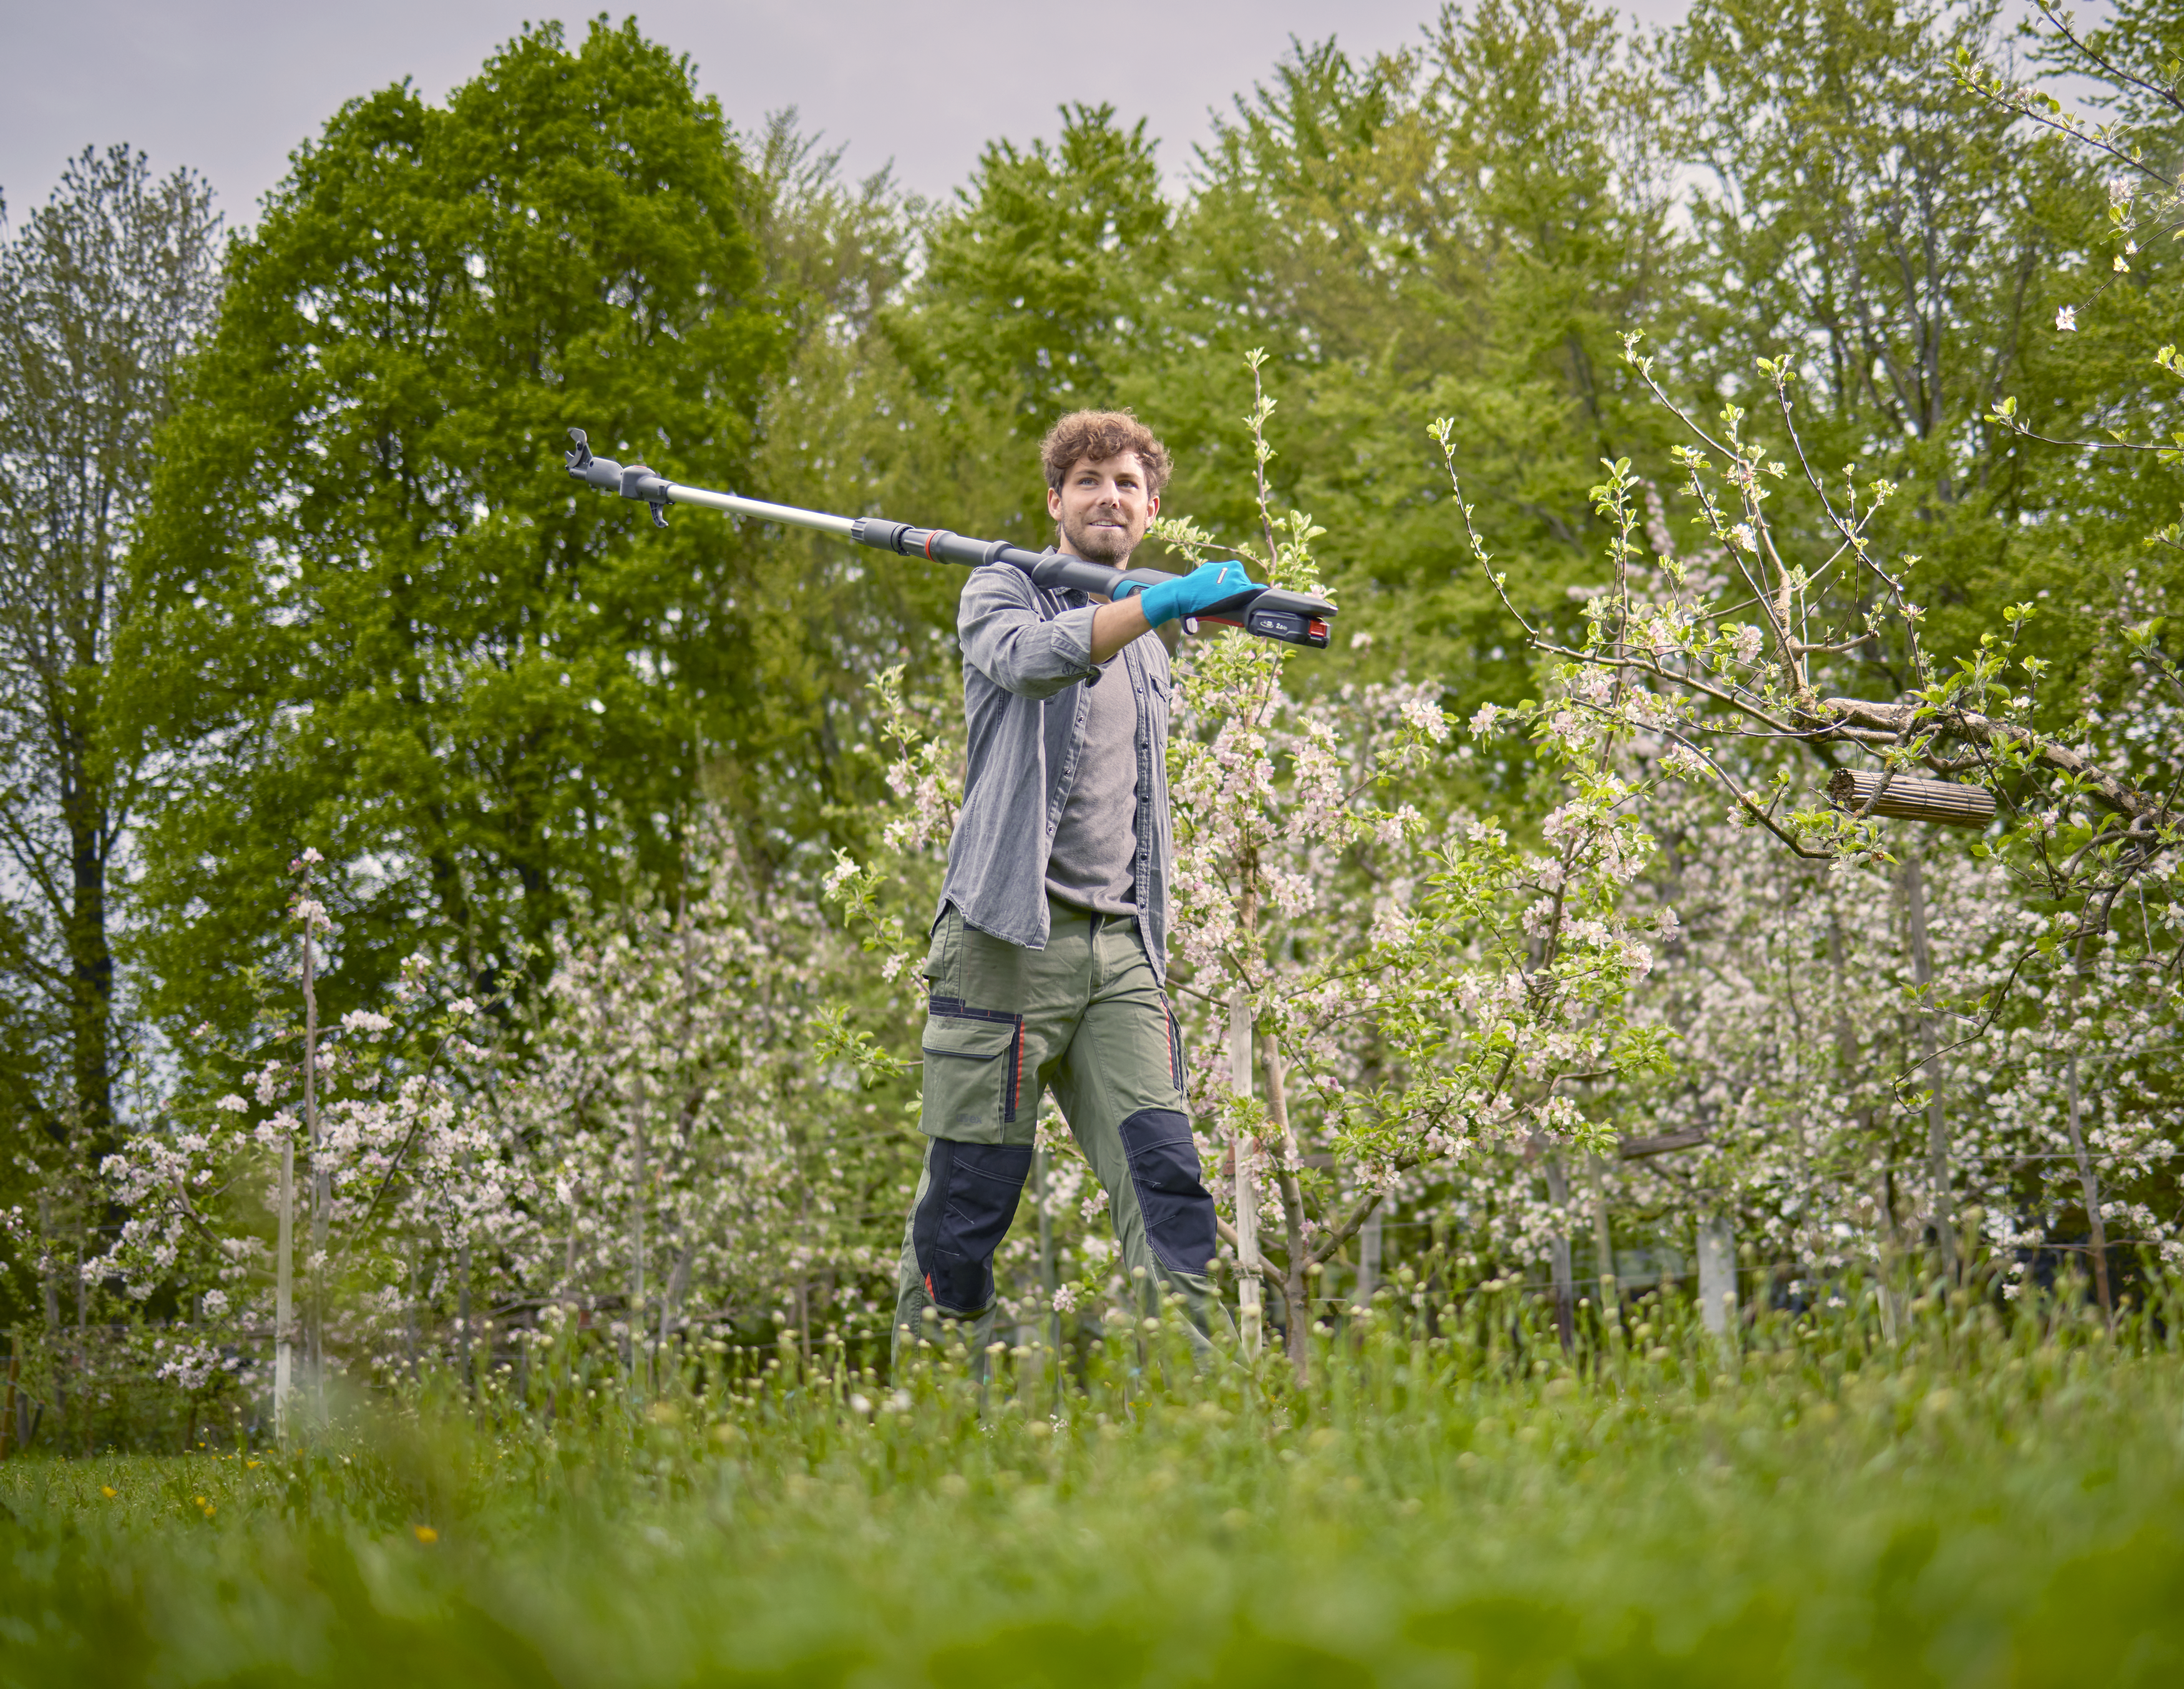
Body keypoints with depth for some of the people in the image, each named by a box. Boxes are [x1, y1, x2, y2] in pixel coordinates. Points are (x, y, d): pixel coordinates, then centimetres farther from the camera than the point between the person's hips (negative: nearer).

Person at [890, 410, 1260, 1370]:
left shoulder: (1148, 648, 25)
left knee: (1164, 1172, -10)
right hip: (1008, 938, -5)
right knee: (968, 1194, -4)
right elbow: (1028, 660, -19)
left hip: (1120, 949, 5)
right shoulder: (1002, 589, 6)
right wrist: (1160, 603, -31)